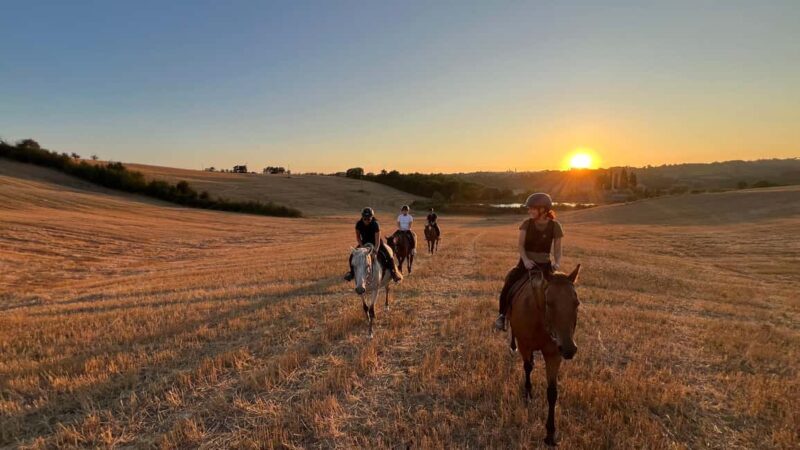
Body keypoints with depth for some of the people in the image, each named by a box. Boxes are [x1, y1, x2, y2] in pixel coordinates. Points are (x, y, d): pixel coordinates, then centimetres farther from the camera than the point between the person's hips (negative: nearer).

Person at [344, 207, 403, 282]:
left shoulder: (375, 225, -30)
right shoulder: (359, 224, -20)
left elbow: (377, 240, -32)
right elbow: (358, 237, -5)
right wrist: (362, 247, -18)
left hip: (375, 243, -3)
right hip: (364, 243, 3)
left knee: (389, 257, -20)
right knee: (353, 256, -10)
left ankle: (394, 272, 3)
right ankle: (352, 272, 17)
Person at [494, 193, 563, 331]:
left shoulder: (554, 226, -4)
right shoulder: (527, 223, -1)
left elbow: (557, 250, 1)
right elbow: (520, 245, -6)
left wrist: (557, 263, -18)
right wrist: (525, 259, -22)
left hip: (544, 265, 0)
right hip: (526, 263, 0)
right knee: (509, 286, -20)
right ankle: (503, 315, 1)